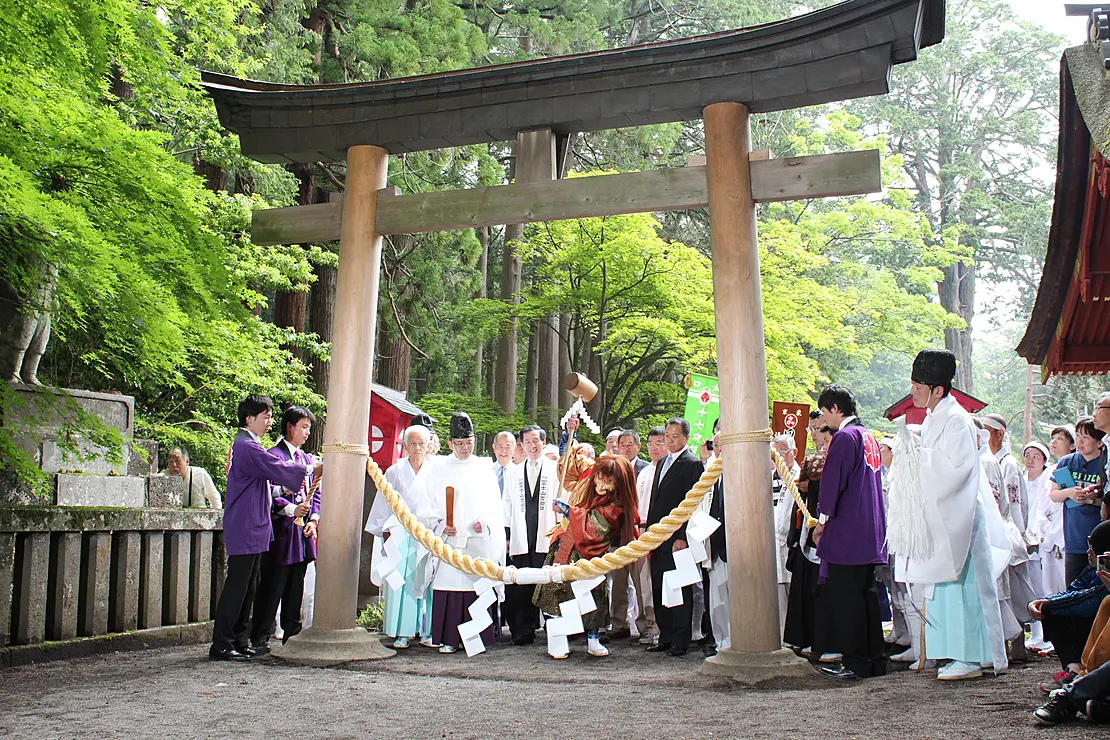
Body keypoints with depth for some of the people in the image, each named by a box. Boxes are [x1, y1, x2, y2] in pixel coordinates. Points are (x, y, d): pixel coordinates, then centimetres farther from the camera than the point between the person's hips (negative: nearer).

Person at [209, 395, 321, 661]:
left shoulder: (246, 445, 19)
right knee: (236, 586, -6)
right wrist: (310, 469, -6)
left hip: (253, 528, 11)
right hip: (244, 529, -11)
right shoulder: (247, 446, -15)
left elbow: (268, 474, 23)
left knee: (248, 587, 13)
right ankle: (221, 645, 0)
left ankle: (239, 642, 18)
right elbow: (277, 469, -17)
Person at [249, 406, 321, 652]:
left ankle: (292, 633, 23)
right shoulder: (274, 455, -8)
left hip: (302, 534, 8)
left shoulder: (305, 458, 18)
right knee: (271, 588, -3)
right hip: (280, 532, -8)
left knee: (296, 588, 14)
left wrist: (313, 519, 4)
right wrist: (291, 509, -25)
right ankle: (260, 638, 4)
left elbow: (315, 493, 18)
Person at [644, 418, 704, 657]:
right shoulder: (662, 463, 19)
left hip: (677, 538, -8)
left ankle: (680, 641, 5)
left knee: (680, 590, -2)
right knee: (659, 591, 11)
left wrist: (682, 537, -18)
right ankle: (666, 638, 19)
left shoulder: (692, 464, -7)